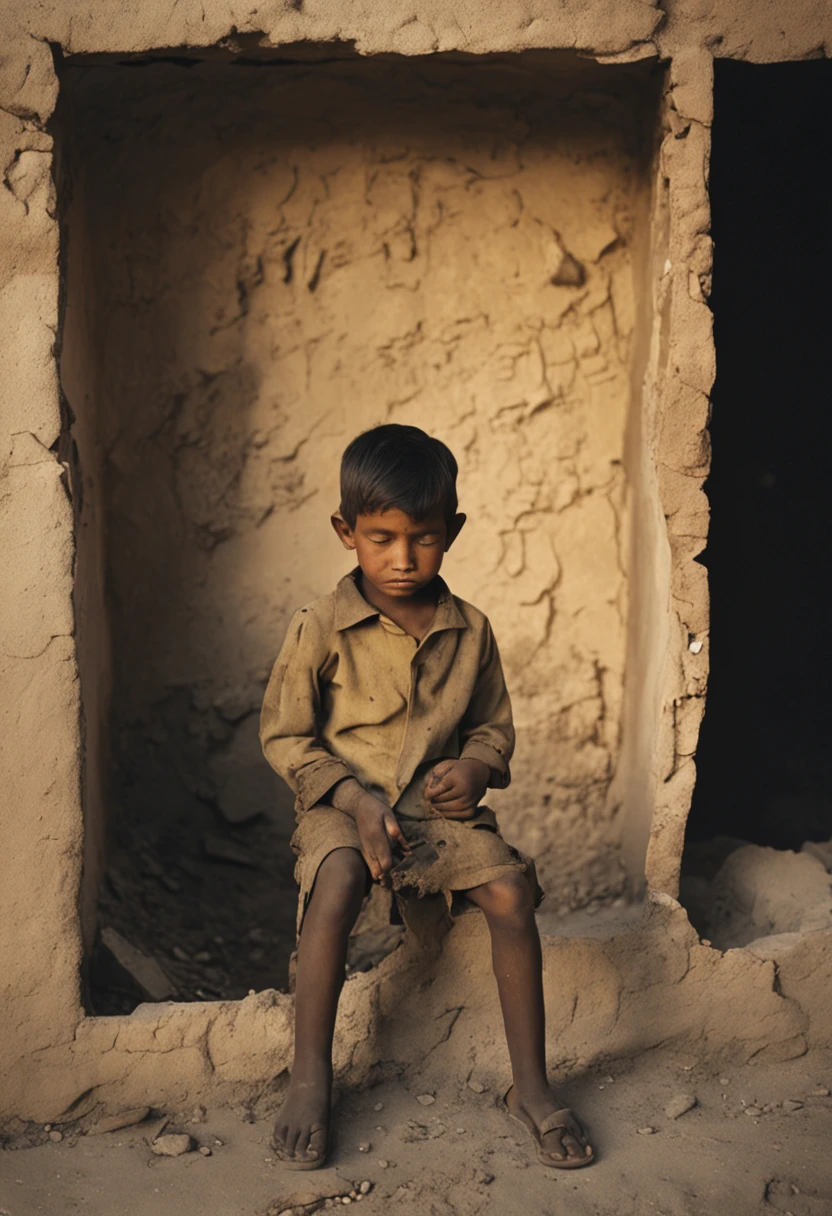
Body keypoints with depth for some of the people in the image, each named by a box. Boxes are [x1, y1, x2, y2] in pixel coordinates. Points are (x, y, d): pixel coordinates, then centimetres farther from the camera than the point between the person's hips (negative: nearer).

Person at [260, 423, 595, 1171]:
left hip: (439, 807, 3)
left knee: (510, 890, -22)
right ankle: (310, 1080, -20)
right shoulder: (321, 630, -8)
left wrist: (475, 766, -10)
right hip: (344, 805, -3)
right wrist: (354, 800, -16)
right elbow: (284, 737, -3)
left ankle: (530, 1086, -8)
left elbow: (494, 726, 14)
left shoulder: (470, 632, 2)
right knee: (337, 883, -35)